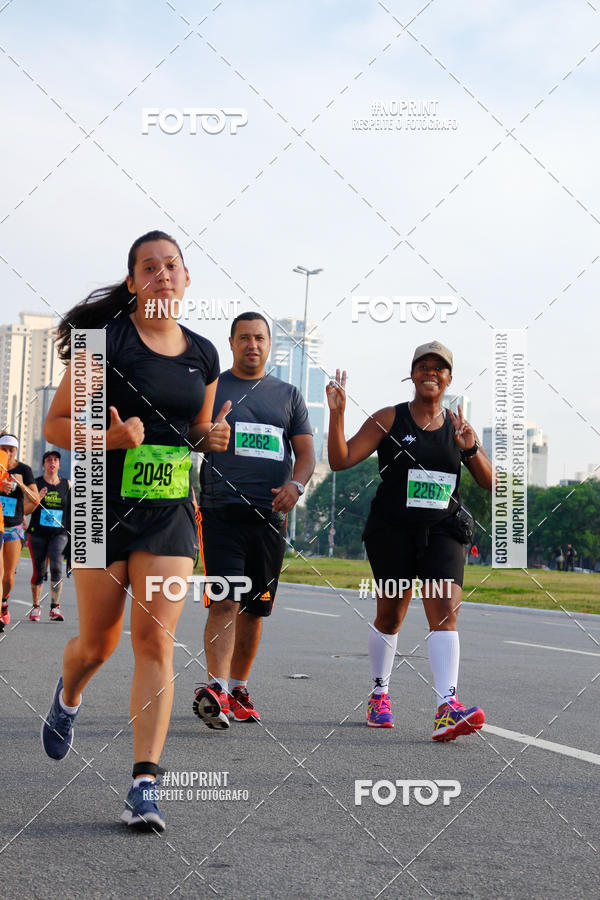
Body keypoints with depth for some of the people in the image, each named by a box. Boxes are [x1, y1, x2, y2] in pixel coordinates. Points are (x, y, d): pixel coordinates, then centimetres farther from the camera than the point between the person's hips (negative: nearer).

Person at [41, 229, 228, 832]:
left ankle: (144, 785, -7)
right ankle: (67, 697, 44)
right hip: (104, 506, -2)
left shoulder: (202, 354, 9)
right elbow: (55, 425, -4)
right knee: (98, 642, 7)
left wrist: (209, 439, 0)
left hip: (170, 513, 3)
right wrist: (109, 436, -22)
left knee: (155, 639, -8)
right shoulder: (106, 341, -6)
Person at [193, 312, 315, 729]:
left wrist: (296, 483, -10)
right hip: (220, 511, -3)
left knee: (254, 609, 8)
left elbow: (306, 450, 11)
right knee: (225, 602, -17)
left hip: (270, 516, 3)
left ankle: (238, 688, 21)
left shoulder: (288, 395, 16)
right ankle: (216, 688, -24)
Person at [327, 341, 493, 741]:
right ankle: (380, 693, 29)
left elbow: (490, 483, 7)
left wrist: (472, 449, -11)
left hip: (442, 532, 2)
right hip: (393, 529, -1)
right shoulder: (388, 419, 2)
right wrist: (337, 413, -18)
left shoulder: (457, 425, 10)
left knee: (445, 611, -15)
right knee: (390, 615, 7)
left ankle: (447, 707, -24)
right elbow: (341, 460, -5)